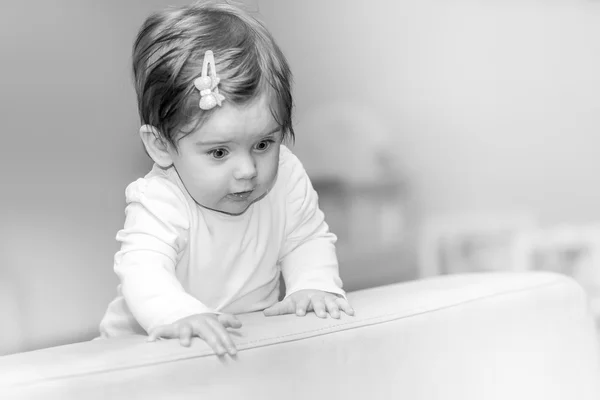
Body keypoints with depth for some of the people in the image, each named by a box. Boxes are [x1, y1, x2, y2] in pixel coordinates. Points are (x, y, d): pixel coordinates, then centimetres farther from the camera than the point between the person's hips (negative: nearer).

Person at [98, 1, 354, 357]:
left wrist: (314, 286, -16)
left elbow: (309, 239, 3)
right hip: (158, 345, -4)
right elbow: (143, 271, -37)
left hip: (257, 336, 4)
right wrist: (181, 315, -56)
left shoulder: (285, 176, -10)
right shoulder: (161, 203, -25)